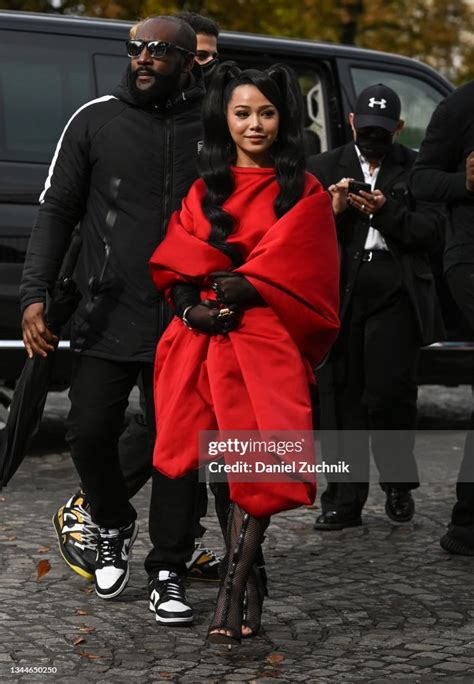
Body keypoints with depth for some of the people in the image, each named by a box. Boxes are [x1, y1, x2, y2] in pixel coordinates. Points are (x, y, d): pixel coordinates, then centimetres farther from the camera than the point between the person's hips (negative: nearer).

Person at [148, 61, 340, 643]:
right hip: (205, 339, 3)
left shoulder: (304, 194, 8)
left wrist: (239, 289, -14)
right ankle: (248, 577, 12)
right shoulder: (203, 190, 17)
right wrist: (192, 307, -10)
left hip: (266, 343, -3)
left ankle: (232, 592, -14)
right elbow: (173, 266, 9)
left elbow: (297, 274, -2)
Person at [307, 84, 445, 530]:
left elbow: (431, 231, 0)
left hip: (396, 295, -2)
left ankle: (398, 484, 15)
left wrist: (386, 211, -12)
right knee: (341, 396, 1)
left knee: (389, 394, -7)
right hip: (340, 292, 2)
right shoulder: (324, 169, 14)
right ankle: (344, 501, 8)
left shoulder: (415, 169, 10)